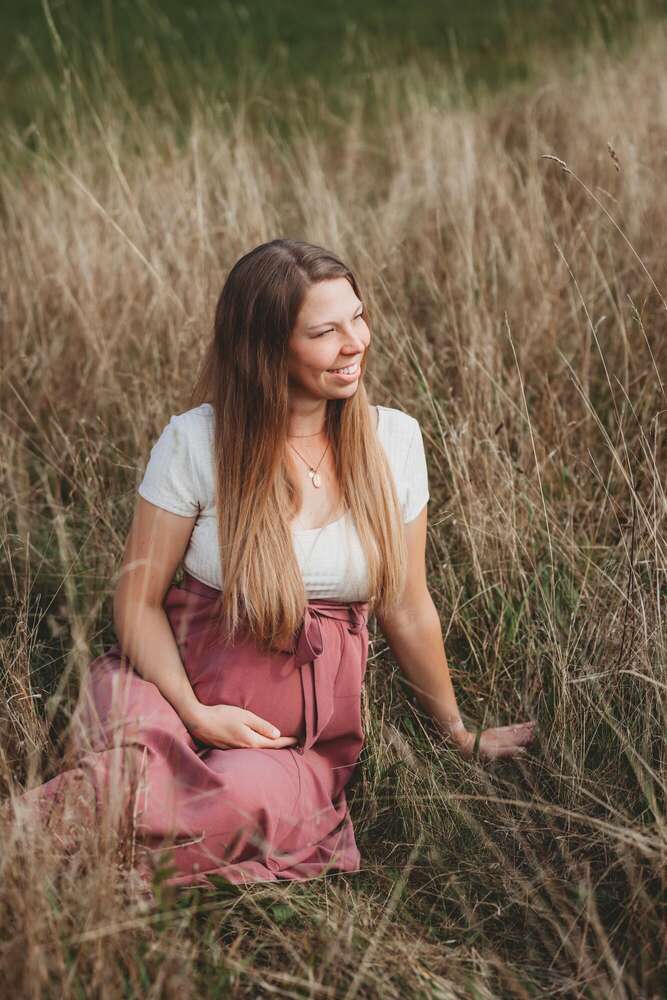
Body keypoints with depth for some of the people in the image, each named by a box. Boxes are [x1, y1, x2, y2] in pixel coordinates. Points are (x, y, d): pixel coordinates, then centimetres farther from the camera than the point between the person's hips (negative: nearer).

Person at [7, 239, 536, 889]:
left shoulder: (394, 440, 0)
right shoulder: (196, 440, -7)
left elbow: (407, 609, 10)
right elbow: (139, 599, -2)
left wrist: (462, 736, 19)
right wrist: (196, 714, -16)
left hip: (314, 730, 3)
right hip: (193, 684, -2)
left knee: (250, 801, -34)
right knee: (131, 756, -39)